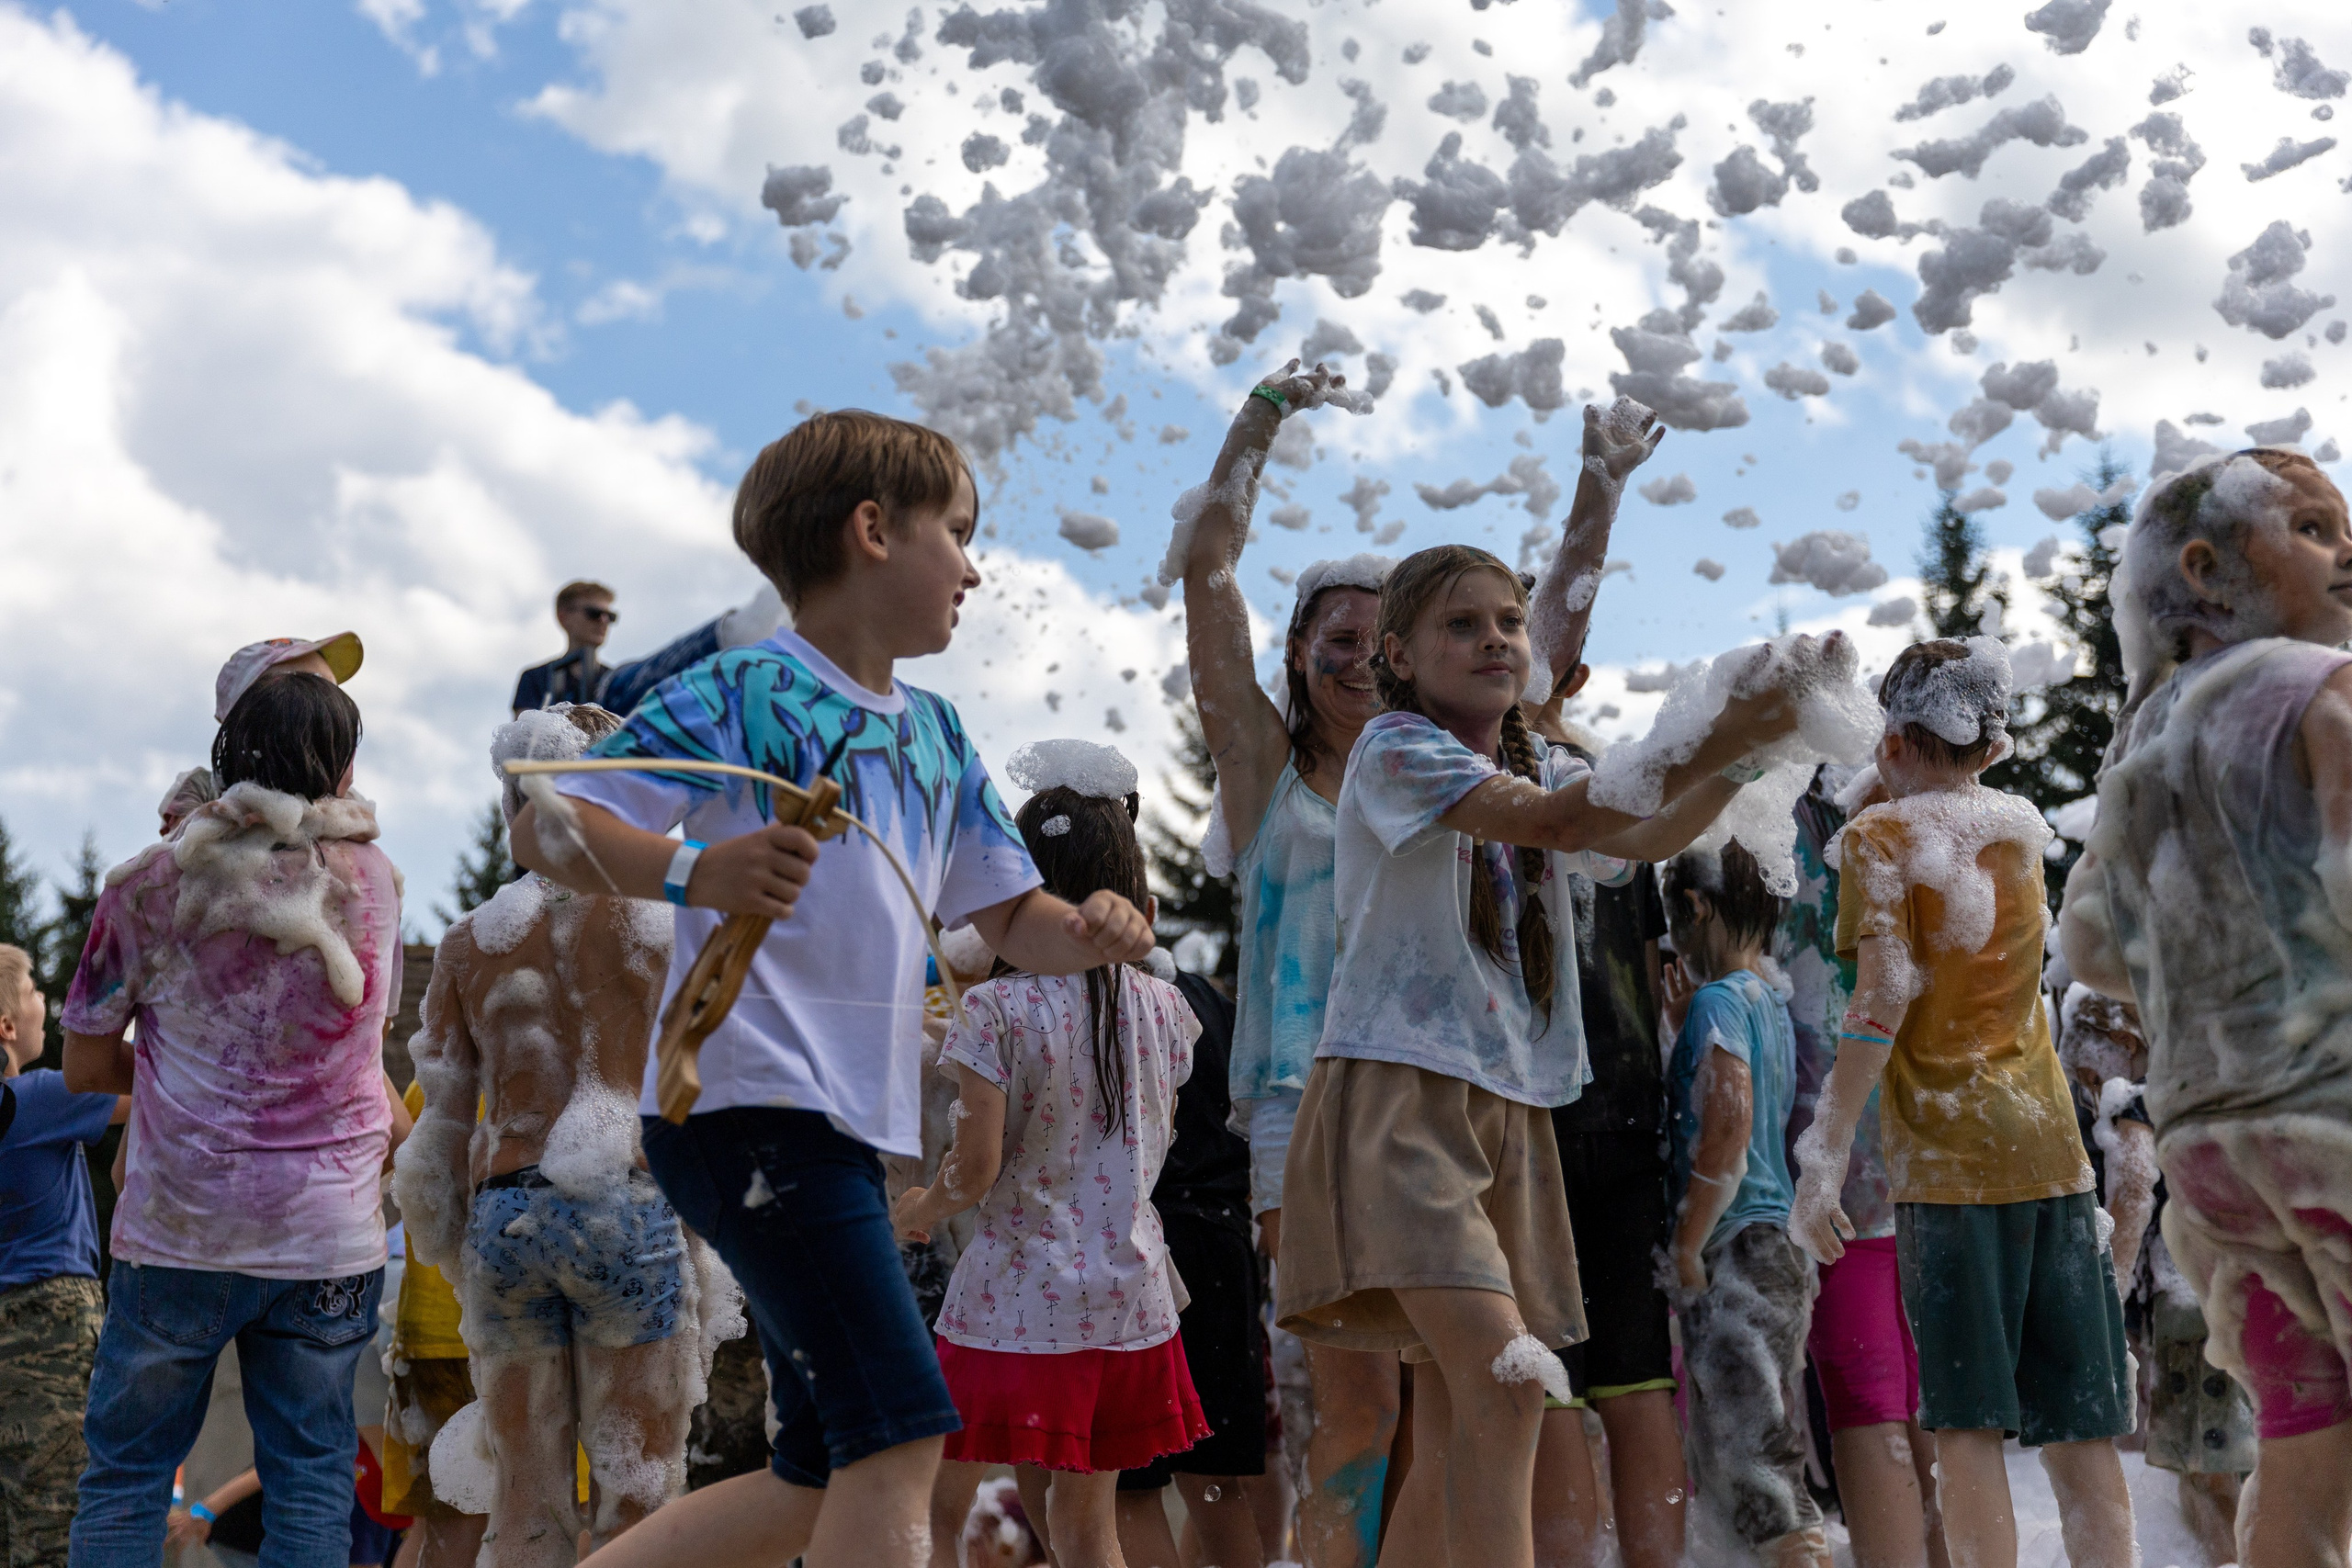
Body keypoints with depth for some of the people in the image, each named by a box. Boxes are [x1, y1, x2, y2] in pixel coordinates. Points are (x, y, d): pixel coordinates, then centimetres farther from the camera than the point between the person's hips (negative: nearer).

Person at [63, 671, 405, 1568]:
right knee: (311, 1479, 7)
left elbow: (85, 1067, 5)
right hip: (330, 1232, 1)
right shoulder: (374, 880, 3)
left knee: (126, 1474, 10)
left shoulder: (148, 885, -2)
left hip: (177, 1229, -1)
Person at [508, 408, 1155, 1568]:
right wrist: (695, 872, -28)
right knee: (901, 1436, -15)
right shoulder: (743, 692, -6)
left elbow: (1009, 919, 21)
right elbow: (545, 828, -11)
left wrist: (1089, 932, -1)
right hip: (746, 1105, -9)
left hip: (852, 1123, 9)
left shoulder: (937, 737, 17)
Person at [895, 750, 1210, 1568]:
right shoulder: (1161, 1007, 0)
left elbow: (976, 1169, -14)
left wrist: (923, 1207, 9)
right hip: (1129, 1294, 4)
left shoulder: (996, 1009, -13)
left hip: (1023, 1298, -4)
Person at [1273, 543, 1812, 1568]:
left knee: (1456, 1425, 7)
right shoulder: (1395, 749, -2)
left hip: (1510, 1110, 7)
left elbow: (1643, 837, -2)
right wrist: (1706, 747, -27)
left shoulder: (1545, 769, 19)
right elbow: (1544, 820, -19)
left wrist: (1749, 749, -19)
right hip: (1399, 1091, -7)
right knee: (1506, 1381, -22)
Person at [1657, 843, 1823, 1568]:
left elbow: (1728, 1125, -22)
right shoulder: (1771, 1004, 17)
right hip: (1781, 1252, 10)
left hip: (1735, 1252, -9)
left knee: (1747, 1460, -9)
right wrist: (1685, 1032, 22)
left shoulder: (1719, 998, -9)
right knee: (1771, 1461, 12)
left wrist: (1685, 1248, -18)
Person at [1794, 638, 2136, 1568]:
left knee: (1966, 1420, -4)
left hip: (1947, 1152, -5)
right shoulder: (2023, 825, 14)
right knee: (2078, 1421, 5)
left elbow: (1884, 999, -13)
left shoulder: (1881, 835, -2)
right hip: (2050, 1143, 5)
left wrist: (1824, 1157, -14)